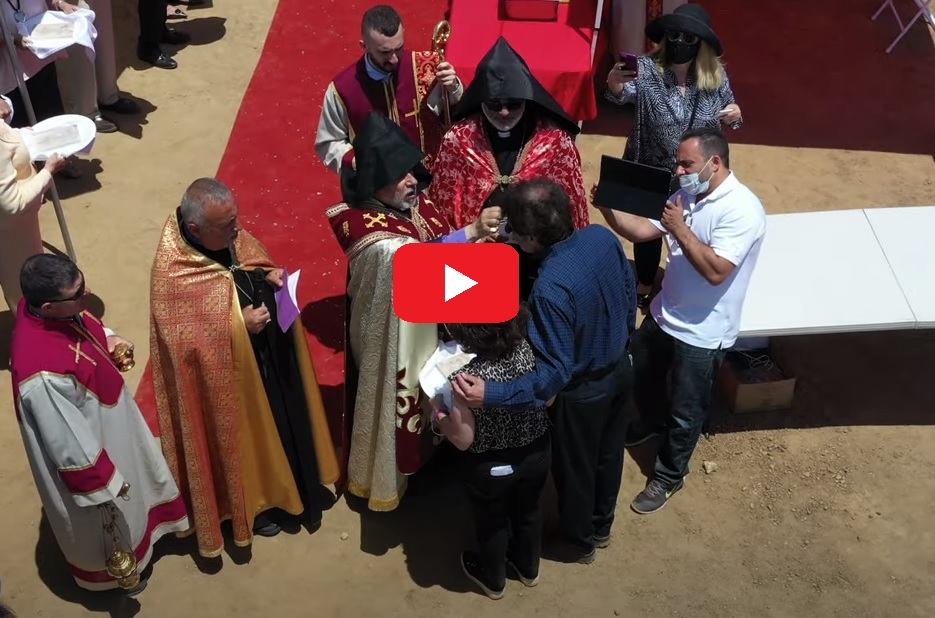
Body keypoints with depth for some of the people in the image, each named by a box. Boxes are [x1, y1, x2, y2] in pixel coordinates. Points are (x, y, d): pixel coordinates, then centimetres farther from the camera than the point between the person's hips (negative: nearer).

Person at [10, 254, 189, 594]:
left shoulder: (42, 308, -20)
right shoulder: (42, 374, -44)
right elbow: (69, 442, -30)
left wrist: (108, 339, -11)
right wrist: (102, 484, -17)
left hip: (108, 416, 8)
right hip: (88, 446, -7)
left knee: (138, 471, 34)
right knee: (110, 519, 22)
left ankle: (140, 529, 64)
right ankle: (113, 570, 53)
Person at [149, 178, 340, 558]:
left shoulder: (230, 235, -11)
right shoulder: (171, 273, -29)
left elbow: (255, 261, 9)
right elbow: (185, 342, -25)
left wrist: (269, 276, -13)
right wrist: (237, 324, -32)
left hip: (270, 355, 7)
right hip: (226, 376, -7)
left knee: (285, 420, 26)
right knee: (247, 436, 16)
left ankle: (294, 481, 52)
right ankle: (253, 501, 43)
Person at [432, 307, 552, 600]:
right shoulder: (530, 348, -18)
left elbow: (463, 439, -23)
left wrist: (439, 414, -6)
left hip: (492, 466, -4)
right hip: (536, 452, 4)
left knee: (491, 523, 25)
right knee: (528, 511, 30)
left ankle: (493, 580, 50)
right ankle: (528, 568, 55)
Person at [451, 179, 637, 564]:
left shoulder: (550, 288, -38)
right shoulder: (603, 236, -16)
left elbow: (555, 373, -34)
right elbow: (629, 293, 1)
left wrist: (491, 395, -41)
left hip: (583, 391, -7)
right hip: (620, 369, 7)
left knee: (574, 470, 21)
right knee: (608, 455, 29)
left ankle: (579, 543, 46)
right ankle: (601, 526, 54)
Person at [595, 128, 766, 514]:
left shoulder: (742, 210, -26)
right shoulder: (686, 196, -1)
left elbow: (715, 271, -32)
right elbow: (641, 230, -2)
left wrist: (680, 229, -30)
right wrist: (608, 208, -18)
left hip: (701, 334, -8)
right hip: (663, 315, 8)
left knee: (685, 413, 10)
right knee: (642, 378, 29)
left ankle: (668, 477, 30)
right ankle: (652, 423, 59)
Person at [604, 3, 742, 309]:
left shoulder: (717, 76, -7)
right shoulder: (646, 68, -15)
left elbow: (728, 117, 5)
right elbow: (623, 94, -30)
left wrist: (734, 115, -18)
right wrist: (614, 82, -53)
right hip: (650, 174, -2)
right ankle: (644, 289, 39)